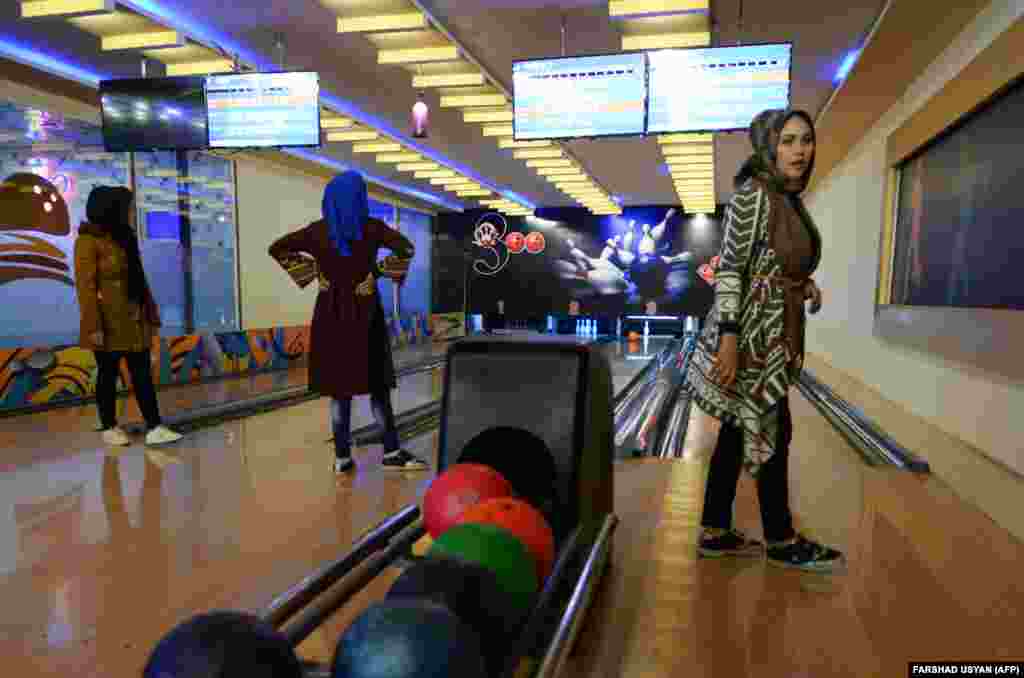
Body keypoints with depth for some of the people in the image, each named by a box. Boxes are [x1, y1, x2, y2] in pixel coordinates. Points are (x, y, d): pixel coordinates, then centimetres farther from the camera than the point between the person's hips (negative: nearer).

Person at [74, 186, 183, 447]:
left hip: (135, 321, 6)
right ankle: (109, 427, 20)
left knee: (143, 374, 2)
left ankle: (154, 428, 3)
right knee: (108, 375, 6)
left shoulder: (125, 238, 12)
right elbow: (85, 286, -14)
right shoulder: (88, 241, -10)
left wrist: (152, 315, 11)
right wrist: (94, 326, -19)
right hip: (109, 322, -6)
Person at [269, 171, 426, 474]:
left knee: (338, 385, 7)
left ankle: (342, 457, 10)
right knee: (376, 383, 4)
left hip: (331, 315, 3)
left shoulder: (318, 231, 2)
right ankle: (391, 452, 10)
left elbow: (278, 249, 7)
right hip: (363, 314, -2)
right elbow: (406, 248, -10)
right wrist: (388, 271, 1)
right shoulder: (372, 228, -6)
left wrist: (309, 270, 8)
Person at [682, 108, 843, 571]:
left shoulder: (790, 200, 14)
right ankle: (781, 540, 18)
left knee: (738, 434, 11)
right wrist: (728, 338, -25)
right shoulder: (753, 194, -14)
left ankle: (714, 533, 22)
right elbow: (730, 269, -20)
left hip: (775, 334, 9)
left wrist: (804, 283, 5)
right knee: (772, 434, 1)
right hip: (752, 334, -9)